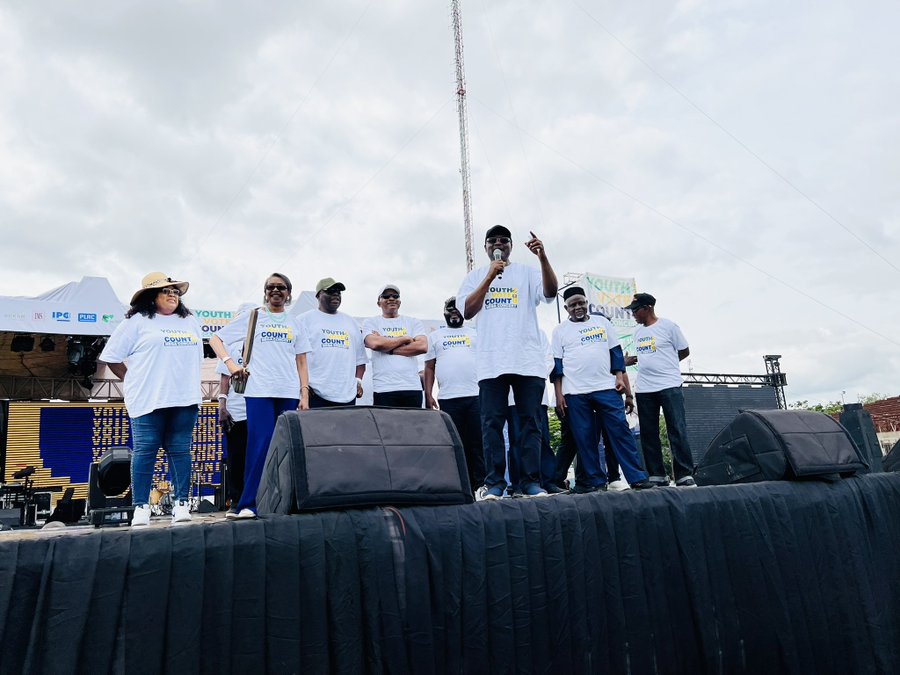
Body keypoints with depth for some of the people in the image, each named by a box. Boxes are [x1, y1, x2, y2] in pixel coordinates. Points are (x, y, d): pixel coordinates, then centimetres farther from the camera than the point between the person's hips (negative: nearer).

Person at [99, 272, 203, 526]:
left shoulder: (190, 322, 18)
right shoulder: (137, 322, 3)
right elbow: (112, 357, 4)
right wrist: (135, 382, 1)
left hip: (185, 400, 4)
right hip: (149, 400, -3)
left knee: (180, 450, 4)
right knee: (145, 451, -2)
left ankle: (182, 504, 8)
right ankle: (140, 507, 4)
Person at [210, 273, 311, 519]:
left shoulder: (295, 323, 16)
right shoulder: (252, 316, 8)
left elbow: (301, 362, 14)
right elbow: (215, 339, 7)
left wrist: (305, 394, 5)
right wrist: (230, 363, -9)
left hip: (290, 394, 3)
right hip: (259, 391, -3)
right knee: (261, 445, -11)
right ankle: (248, 505, -4)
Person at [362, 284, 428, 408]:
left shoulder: (413, 322, 15)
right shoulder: (371, 323, 10)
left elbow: (423, 346, -2)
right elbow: (374, 343, -11)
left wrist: (388, 349, -5)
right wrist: (405, 339, -2)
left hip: (412, 388, 2)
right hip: (384, 390, -2)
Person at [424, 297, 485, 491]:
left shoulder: (475, 334, 16)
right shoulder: (435, 336, 16)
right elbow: (429, 367, 11)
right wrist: (428, 395, 0)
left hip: (476, 395, 0)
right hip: (448, 399, 0)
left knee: (478, 443, -2)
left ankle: (480, 484, 3)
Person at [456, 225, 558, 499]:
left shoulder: (527, 272, 13)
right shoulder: (475, 276, 15)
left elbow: (551, 293, -5)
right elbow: (467, 311, -1)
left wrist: (543, 257, -19)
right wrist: (490, 276, -8)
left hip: (528, 360, 0)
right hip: (491, 362, 0)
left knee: (530, 422, 0)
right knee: (492, 423, -2)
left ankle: (531, 482, 4)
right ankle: (494, 483, 2)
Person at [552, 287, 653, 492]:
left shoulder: (602, 322, 13)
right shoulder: (560, 330, 10)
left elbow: (616, 352, 13)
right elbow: (557, 364, 6)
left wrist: (620, 377, 0)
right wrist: (559, 394, -1)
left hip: (607, 388, 1)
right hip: (574, 393, 0)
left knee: (620, 431, -5)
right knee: (584, 439, 0)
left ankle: (638, 478, -1)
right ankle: (596, 481, 9)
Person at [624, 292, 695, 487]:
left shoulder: (668, 326, -3)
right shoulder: (638, 332, 15)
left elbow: (684, 351, 2)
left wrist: (666, 365, 1)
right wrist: (629, 361, 7)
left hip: (670, 385, -6)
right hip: (644, 389, 6)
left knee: (677, 430, -7)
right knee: (648, 434, 6)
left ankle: (684, 475, -3)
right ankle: (657, 475, 13)